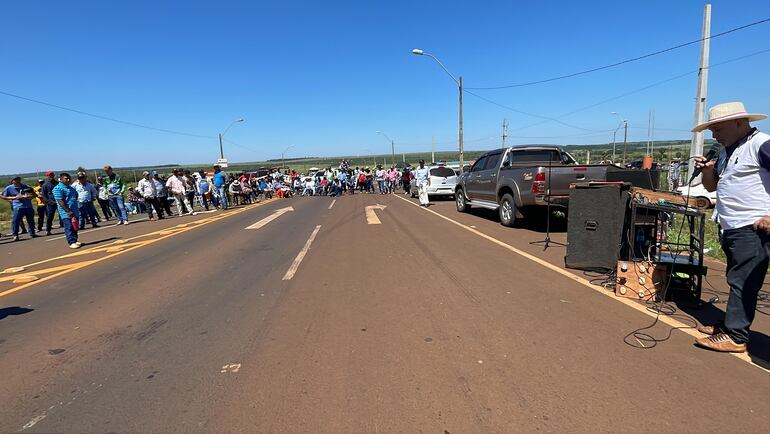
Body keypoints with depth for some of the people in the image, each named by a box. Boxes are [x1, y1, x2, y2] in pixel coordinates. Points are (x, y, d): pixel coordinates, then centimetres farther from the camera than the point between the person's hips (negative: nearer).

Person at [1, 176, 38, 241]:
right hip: (18, 207, -3)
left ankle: (32, 233, 23)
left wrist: (30, 196, -8)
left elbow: (34, 195, 14)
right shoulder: (9, 188, 3)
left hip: (28, 206, 3)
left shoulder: (25, 186, 10)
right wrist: (14, 198, -7)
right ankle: (15, 235, -2)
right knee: (15, 221, -9)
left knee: (31, 220, 10)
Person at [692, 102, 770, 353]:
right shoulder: (727, 151, 16)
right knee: (737, 281, 16)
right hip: (731, 229, 9)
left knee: (743, 283, -5)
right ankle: (730, 325, 25)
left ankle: (735, 337, 2)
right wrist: (706, 170, 3)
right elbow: (712, 186, 23)